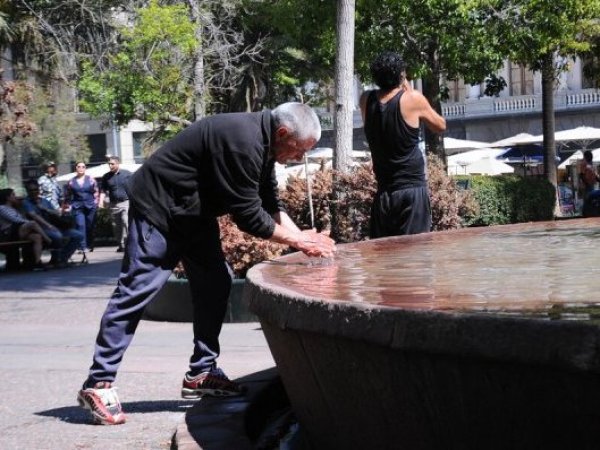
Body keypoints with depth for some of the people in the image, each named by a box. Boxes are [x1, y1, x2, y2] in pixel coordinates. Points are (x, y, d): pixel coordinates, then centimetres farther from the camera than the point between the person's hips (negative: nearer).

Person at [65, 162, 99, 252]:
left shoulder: (91, 179, 7)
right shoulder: (71, 181, 9)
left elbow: (96, 192, 10)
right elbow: (68, 196, 15)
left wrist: (95, 203, 3)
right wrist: (69, 205, 8)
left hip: (90, 206, 0)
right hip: (77, 207, 0)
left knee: (90, 226, 3)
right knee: (80, 225, -13)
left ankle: (90, 246, 14)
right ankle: (83, 247, -17)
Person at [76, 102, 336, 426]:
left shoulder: (261, 142, 3)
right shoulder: (242, 141, -29)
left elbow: (270, 204, 9)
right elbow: (248, 214, -25)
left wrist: (302, 237, -4)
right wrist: (297, 241, -16)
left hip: (195, 214, 10)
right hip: (159, 208, -10)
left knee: (215, 284, 7)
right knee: (136, 292, -11)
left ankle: (201, 373, 13)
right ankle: (98, 384, -9)